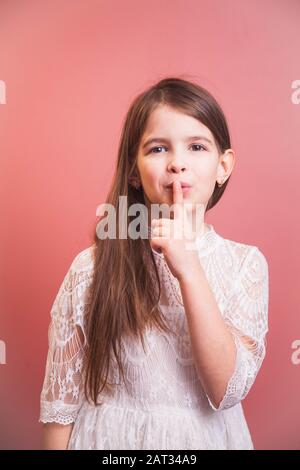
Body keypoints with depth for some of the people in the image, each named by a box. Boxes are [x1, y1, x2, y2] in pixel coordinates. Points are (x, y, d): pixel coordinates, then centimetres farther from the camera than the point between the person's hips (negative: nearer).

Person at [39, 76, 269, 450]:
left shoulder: (246, 263, -10)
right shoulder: (91, 268, -15)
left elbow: (227, 390, -20)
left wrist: (188, 270, -27)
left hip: (208, 435, 2)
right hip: (111, 436, -1)